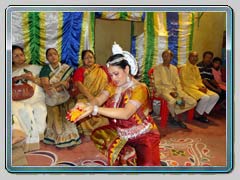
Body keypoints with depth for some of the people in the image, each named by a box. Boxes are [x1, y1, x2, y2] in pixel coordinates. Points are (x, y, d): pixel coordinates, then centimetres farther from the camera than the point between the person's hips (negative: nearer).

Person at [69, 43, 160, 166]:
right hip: (121, 131, 7)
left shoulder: (139, 89, -23)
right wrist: (87, 106, -41)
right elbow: (99, 99, -17)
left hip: (143, 135, -7)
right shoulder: (113, 85, -1)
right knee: (97, 135, 2)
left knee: (147, 165, -26)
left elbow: (125, 113, -37)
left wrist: (95, 109, -45)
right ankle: (127, 154, 6)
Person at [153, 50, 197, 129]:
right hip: (163, 90, -6)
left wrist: (181, 95, -6)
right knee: (172, 101, -39)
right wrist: (169, 92, -18)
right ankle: (175, 118, -10)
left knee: (193, 102, -12)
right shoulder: (157, 68, 2)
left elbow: (177, 82, 11)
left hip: (175, 90, 6)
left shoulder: (174, 68, 18)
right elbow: (157, 85, -6)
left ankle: (173, 113, -3)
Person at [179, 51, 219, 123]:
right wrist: (198, 88, -17)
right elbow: (185, 82, -15)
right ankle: (197, 115, -8)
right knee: (205, 97, -29)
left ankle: (204, 113, 0)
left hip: (198, 88, 9)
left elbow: (199, 80, 19)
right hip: (188, 88, -8)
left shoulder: (196, 68, 17)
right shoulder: (184, 67, -9)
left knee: (215, 96, -6)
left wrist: (202, 87, -3)